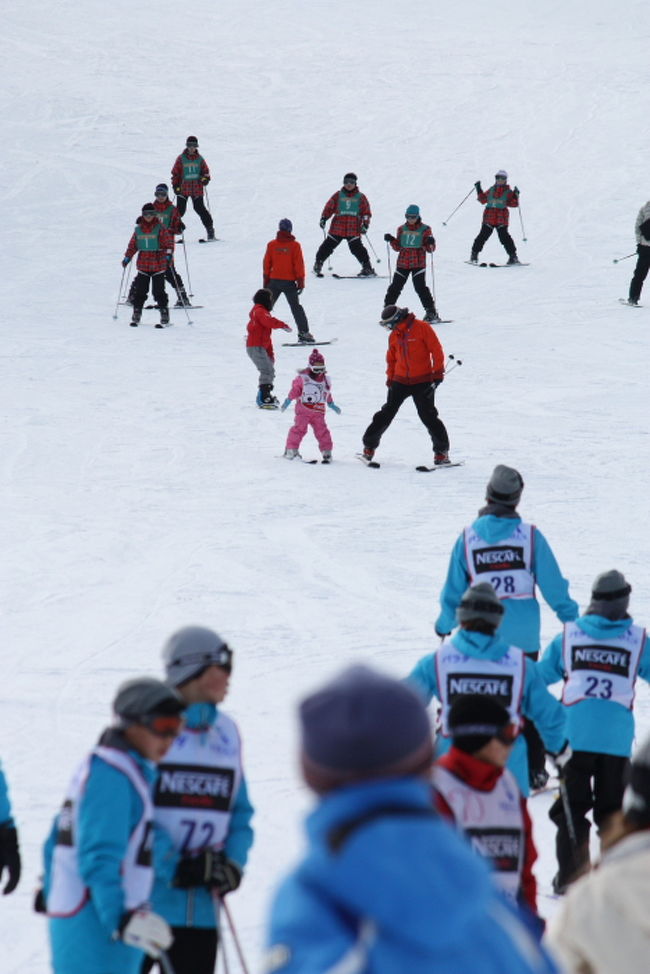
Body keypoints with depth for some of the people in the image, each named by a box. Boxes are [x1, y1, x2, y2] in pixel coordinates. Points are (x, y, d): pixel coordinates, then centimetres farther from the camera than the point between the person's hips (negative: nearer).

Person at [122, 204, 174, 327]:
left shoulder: (161, 229, -2)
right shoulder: (138, 229, 8)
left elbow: (169, 243, -5)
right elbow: (132, 245, 17)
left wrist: (168, 255, -19)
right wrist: (127, 257, 11)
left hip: (158, 265, -4)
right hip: (143, 265, 4)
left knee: (158, 291, -5)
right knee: (140, 290, 4)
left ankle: (164, 316, 0)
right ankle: (136, 315, 12)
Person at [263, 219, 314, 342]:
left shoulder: (271, 245, 0)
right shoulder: (295, 245, -7)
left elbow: (266, 264, 5)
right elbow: (299, 265, -7)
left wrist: (266, 281, 12)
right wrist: (301, 282, -2)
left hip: (274, 281, 2)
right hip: (289, 282, -2)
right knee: (296, 307, 3)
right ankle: (304, 333, -3)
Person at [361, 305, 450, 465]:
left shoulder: (422, 328, -10)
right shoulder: (394, 335, 9)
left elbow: (436, 350, -9)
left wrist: (437, 374, -12)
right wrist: (390, 378, 14)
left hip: (422, 382, -5)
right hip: (400, 381, 5)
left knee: (428, 416, -6)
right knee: (386, 414, 6)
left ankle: (442, 451, 3)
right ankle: (369, 446, 15)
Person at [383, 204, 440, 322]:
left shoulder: (424, 229, 1)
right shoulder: (402, 229, 11)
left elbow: (430, 249, 0)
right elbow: (398, 247, 17)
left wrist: (430, 243, -21)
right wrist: (392, 240, 1)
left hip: (418, 264, -4)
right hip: (402, 263, 4)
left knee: (420, 287, -11)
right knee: (395, 287, 5)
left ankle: (431, 312, -5)